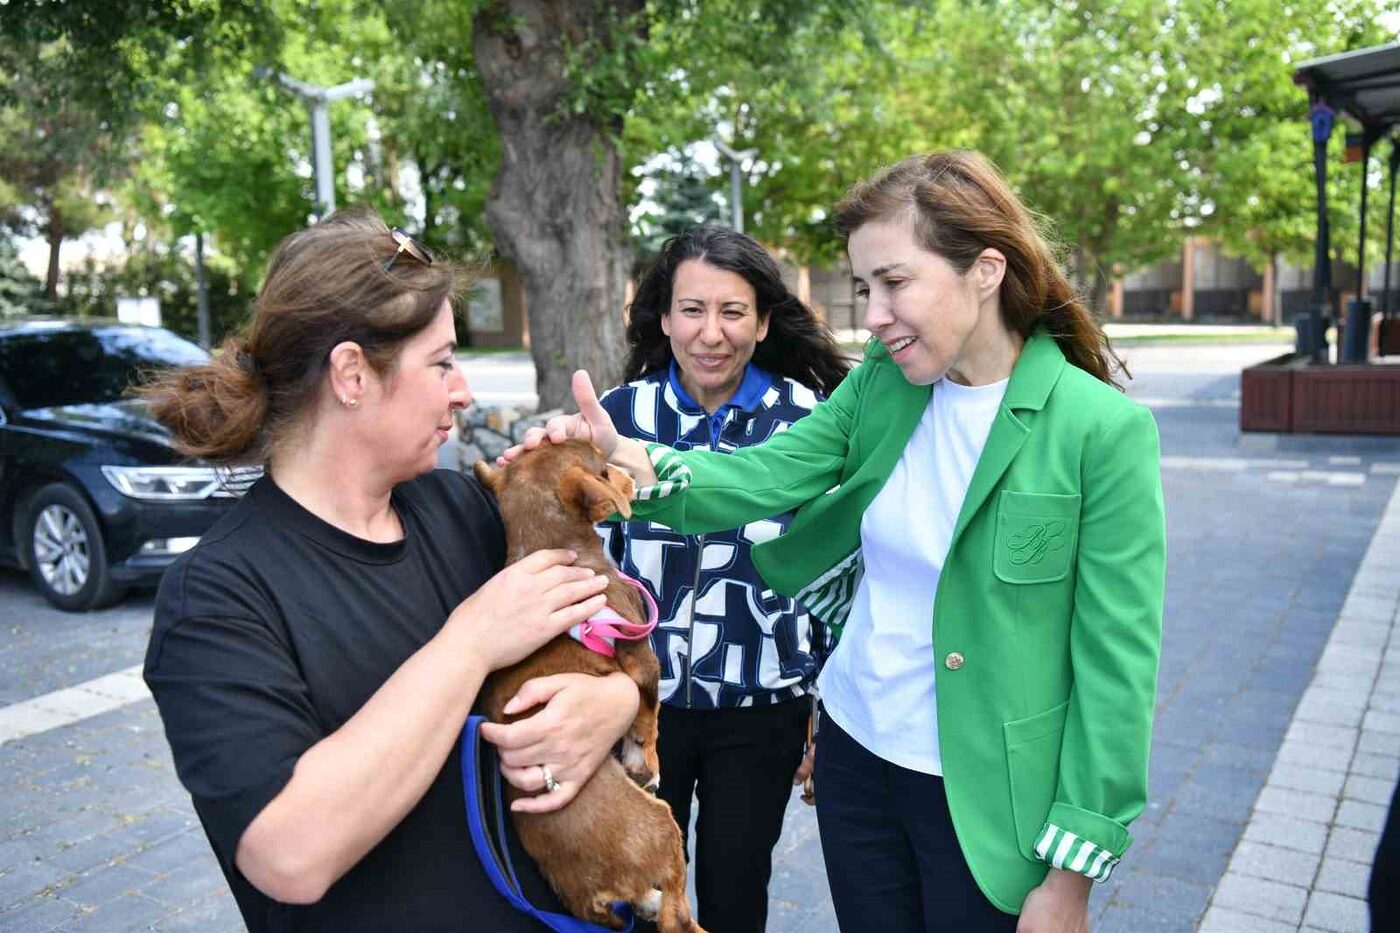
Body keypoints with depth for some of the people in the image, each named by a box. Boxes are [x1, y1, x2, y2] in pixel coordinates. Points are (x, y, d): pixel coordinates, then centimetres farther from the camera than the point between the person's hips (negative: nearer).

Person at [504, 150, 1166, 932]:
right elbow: (766, 477, -9)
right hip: (856, 756, 4)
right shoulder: (882, 379, -2)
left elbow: (1116, 661, -15)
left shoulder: (1104, 430, -17)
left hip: (986, 798, -4)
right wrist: (626, 459, -27)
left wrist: (1071, 870, -11)